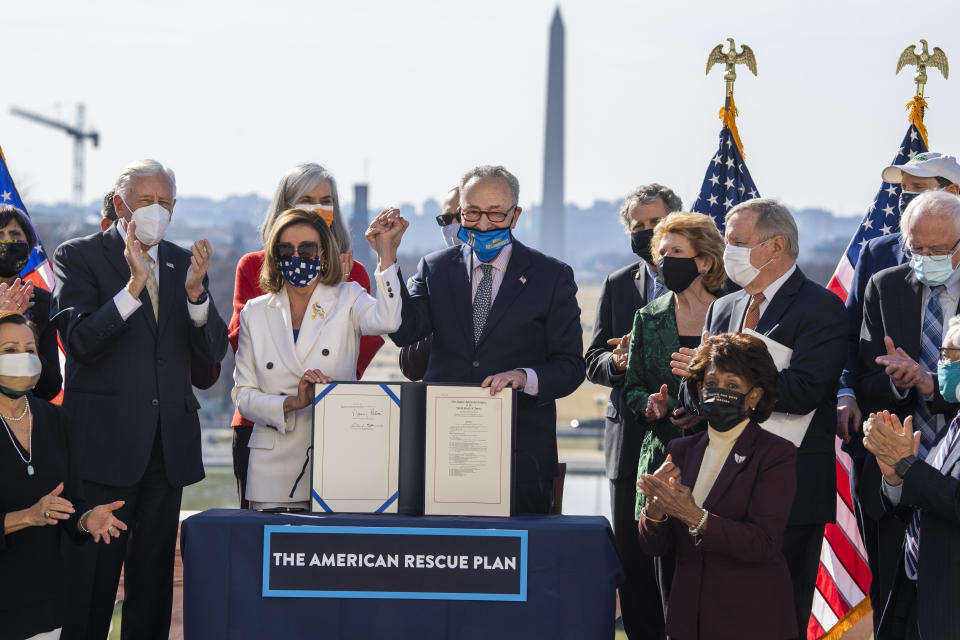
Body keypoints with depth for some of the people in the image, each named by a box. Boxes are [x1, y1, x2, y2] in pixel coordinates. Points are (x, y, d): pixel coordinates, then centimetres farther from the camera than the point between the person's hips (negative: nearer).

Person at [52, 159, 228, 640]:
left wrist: (195, 291, -14)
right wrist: (133, 287, -26)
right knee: (91, 577, -5)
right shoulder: (79, 256, -1)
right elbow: (80, 341, -14)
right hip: (105, 444, -5)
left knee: (154, 577, 11)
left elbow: (213, 351, 4)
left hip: (168, 446, 5)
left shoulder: (184, 263, 12)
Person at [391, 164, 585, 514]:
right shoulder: (435, 268, 10)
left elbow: (571, 366, 1)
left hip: (522, 451, -1)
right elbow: (404, 331, -5)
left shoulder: (553, 276, 4)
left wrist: (525, 376, -19)